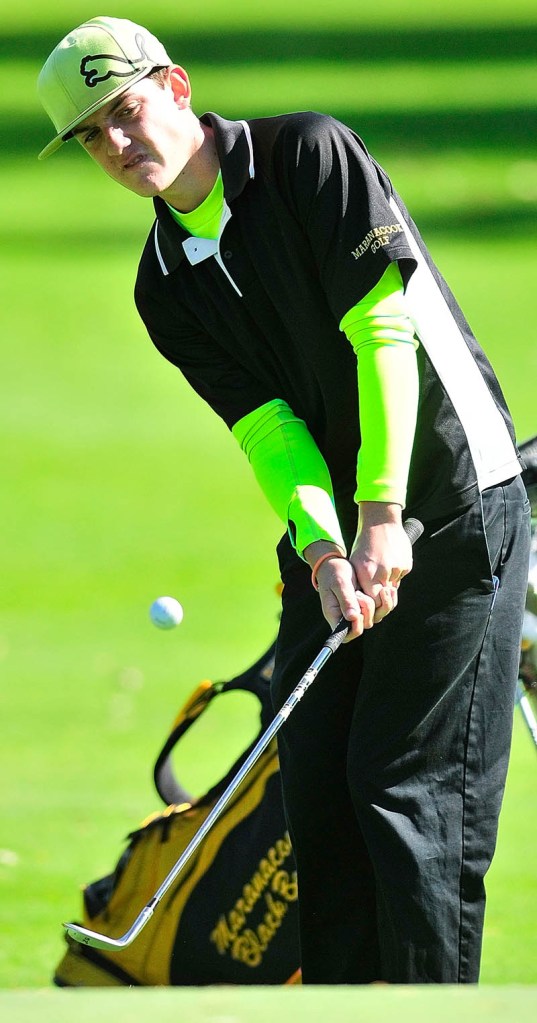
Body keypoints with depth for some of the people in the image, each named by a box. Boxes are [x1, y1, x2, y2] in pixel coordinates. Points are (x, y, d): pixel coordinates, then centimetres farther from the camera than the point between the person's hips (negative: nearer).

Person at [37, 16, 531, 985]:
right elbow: (266, 425, -2)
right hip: (335, 537, 6)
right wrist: (321, 549, -21)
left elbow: (384, 328, -17)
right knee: (315, 782, 4)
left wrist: (383, 519, -21)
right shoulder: (165, 288, 7)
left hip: (453, 511, -6)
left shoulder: (310, 156, -10)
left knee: (409, 786, -11)